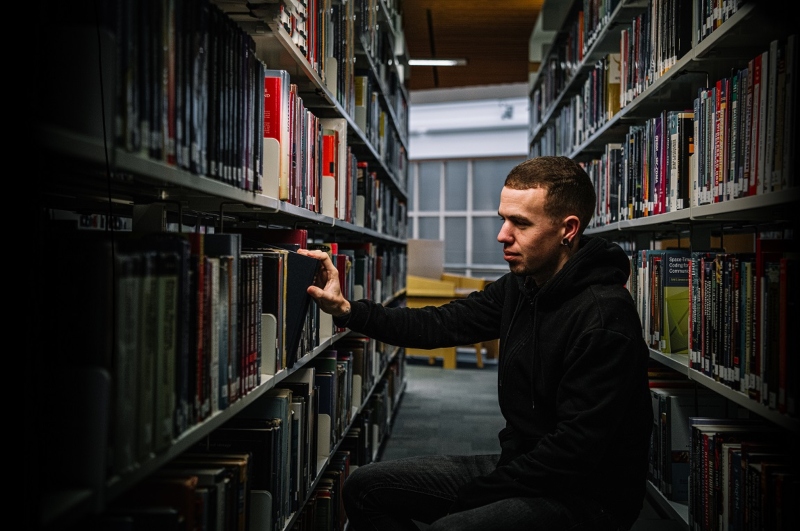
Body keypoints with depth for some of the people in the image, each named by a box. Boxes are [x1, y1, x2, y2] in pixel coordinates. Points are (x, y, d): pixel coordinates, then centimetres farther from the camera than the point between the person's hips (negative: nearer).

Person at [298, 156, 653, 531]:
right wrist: (346, 310, -5)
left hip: (584, 497, -9)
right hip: (520, 467, 9)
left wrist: (476, 493, -16)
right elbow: (440, 326, 6)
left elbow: (576, 449, -24)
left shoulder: (604, 319, -23)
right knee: (366, 487, 9)